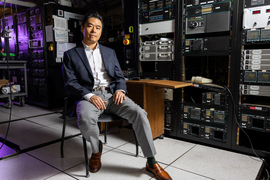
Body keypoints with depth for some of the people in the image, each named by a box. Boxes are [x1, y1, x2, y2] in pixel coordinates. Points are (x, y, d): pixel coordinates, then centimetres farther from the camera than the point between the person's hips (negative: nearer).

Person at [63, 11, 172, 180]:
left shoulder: (110, 52, 20)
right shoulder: (71, 55, 10)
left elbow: (120, 76, 17)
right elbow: (70, 82, -1)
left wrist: (120, 90, -7)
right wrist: (89, 96, -18)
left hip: (112, 94, 3)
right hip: (89, 95, -2)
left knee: (139, 113, -23)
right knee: (86, 119, -37)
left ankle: (151, 162, -8)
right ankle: (96, 149, -1)